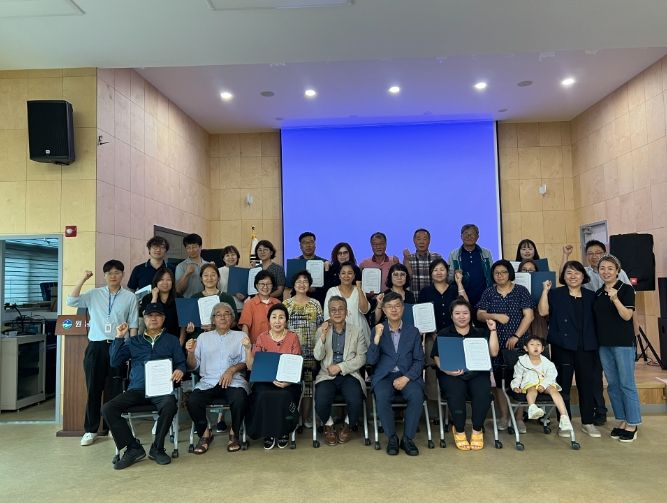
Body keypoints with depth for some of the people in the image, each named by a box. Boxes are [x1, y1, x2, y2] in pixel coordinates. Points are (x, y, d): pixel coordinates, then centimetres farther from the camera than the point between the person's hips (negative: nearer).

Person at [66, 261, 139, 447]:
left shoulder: (130, 297, 3)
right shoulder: (94, 294, 7)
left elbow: (133, 325, 4)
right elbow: (71, 302, -6)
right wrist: (83, 279, -8)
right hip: (96, 346, 1)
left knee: (114, 389, 5)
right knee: (93, 388, 5)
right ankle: (90, 429, 17)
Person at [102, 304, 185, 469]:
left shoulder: (172, 340, 19)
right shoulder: (133, 341, 24)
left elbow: (181, 363, 13)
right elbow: (115, 361, 14)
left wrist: (180, 370, -10)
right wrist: (119, 337, 7)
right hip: (137, 389, 3)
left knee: (169, 406, -35)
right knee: (108, 409, -22)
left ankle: (157, 448, -12)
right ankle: (133, 448, -11)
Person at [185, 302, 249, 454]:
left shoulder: (240, 336, 15)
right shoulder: (204, 337, 20)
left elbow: (246, 362, 6)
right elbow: (193, 366, 15)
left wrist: (232, 369, -12)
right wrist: (191, 352, -5)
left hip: (234, 380, -1)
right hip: (208, 382, 2)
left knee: (239, 399, -33)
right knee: (192, 401, -28)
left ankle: (234, 433, -4)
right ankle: (205, 433, -1)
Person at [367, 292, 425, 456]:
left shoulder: (413, 331, 10)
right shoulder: (377, 330, 7)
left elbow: (419, 360, 5)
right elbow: (371, 360, -2)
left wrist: (406, 378, -12)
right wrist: (377, 337, -16)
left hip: (407, 376, 1)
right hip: (384, 376, -1)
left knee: (417, 396, -29)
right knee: (382, 397, -31)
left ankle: (408, 438, -11)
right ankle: (392, 438, -10)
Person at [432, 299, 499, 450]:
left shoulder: (480, 334, 20)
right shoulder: (444, 334, 14)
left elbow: (493, 352, 8)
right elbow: (437, 357, 5)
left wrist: (493, 331, 1)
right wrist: (446, 370, -15)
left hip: (477, 373, 2)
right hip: (452, 374, -1)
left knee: (482, 392, -31)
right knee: (456, 392, -34)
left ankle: (477, 431, -11)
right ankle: (459, 431, -13)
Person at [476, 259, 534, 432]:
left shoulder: (521, 291, 3)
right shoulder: (488, 292, 8)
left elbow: (528, 316, -3)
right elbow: (480, 315, 4)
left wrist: (516, 336, -10)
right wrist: (495, 316, -14)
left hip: (517, 343, -1)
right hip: (495, 343, 2)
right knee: (498, 380, 2)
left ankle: (519, 418, 11)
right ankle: (503, 417, 14)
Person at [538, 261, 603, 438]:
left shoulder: (591, 296, 10)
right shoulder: (556, 294, 3)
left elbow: (596, 322, 12)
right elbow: (543, 311, -11)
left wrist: (595, 344, 4)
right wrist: (545, 291, -15)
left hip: (586, 347, 3)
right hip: (563, 346, -2)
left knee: (587, 383, 7)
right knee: (563, 384, 3)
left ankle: (588, 422, 21)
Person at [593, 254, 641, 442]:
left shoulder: (626, 289, -6)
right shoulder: (598, 293, 10)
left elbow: (627, 316, -15)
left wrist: (615, 298, -28)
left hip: (623, 342, -6)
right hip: (604, 343, 6)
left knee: (627, 384, -1)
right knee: (612, 384, 10)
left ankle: (632, 425, 9)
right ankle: (621, 421, 21)